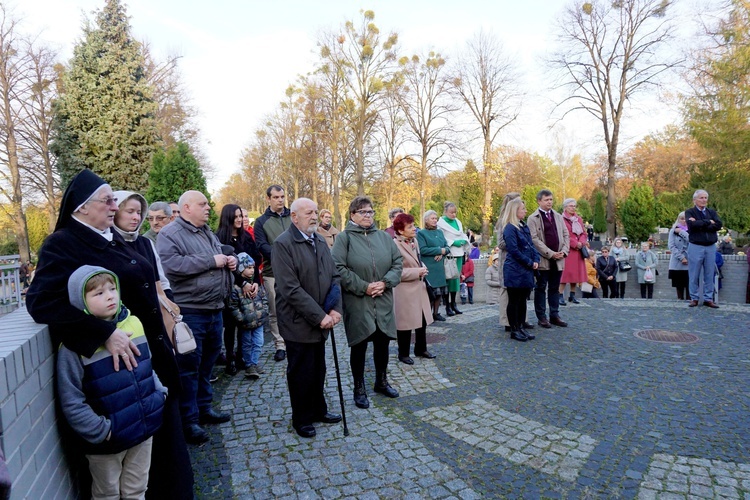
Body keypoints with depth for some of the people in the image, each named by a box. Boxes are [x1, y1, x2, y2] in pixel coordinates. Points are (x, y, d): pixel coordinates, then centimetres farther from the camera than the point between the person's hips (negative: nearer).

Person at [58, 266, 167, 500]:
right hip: (107, 441, -4)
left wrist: (160, 393, 1)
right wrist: (102, 431, -17)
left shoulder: (133, 323, -4)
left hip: (145, 429, 4)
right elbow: (71, 403, -16)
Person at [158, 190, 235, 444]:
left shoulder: (208, 233, 16)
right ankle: (188, 420, 16)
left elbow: (220, 258, 28)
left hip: (214, 309, 8)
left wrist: (229, 261, 4)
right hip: (189, 312, -8)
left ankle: (204, 407, 34)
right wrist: (211, 261, -21)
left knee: (207, 362, 18)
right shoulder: (169, 234, -10)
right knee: (188, 367, 3)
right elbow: (170, 264, -26)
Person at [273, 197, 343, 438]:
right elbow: (291, 289, -21)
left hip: (322, 321, 6)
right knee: (301, 373, 9)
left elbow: (334, 277, 9)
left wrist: (335, 309, -5)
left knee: (318, 370, 19)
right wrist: (319, 316, -19)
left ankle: (318, 410, 38)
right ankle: (301, 419, 29)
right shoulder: (283, 244, -14)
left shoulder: (320, 241, 9)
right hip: (299, 323, -6)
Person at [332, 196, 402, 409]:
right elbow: (339, 268, -14)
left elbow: (397, 262, 6)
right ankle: (359, 389, 25)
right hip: (357, 302, -4)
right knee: (359, 345, 7)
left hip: (383, 301, 4)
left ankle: (381, 382, 36)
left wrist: (385, 282, -10)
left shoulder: (384, 237, 8)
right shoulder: (344, 238, -6)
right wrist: (364, 287, -17)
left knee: (383, 341, 14)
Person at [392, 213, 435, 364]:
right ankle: (403, 354, 23)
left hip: (419, 288, 8)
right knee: (406, 323, 6)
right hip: (405, 291, -8)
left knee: (422, 320, 16)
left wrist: (423, 268, 2)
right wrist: (417, 272, -21)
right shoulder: (395, 245, -19)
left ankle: (421, 349, 34)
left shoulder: (414, 241, 8)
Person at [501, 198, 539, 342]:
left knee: (523, 300, 13)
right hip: (515, 271, -8)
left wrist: (536, 260, -3)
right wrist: (530, 263, -12)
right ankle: (514, 330, 11)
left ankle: (521, 327, 22)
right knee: (514, 301, 2)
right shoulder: (510, 228, -12)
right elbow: (514, 250, -18)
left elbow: (531, 245, 13)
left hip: (526, 270, 8)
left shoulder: (524, 227, 13)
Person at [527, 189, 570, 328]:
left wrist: (564, 251, -4)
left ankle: (554, 315, 20)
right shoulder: (532, 218, -4)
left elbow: (566, 235, 13)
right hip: (543, 260, -5)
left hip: (558, 259, 5)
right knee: (541, 288, 3)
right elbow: (534, 239, -12)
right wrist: (551, 254, -15)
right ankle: (541, 317, 10)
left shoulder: (558, 217, 14)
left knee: (555, 289, 11)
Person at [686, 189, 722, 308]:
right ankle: (694, 298, 10)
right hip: (695, 247, -3)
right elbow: (692, 224, -17)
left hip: (711, 247, 4)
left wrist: (700, 225, -12)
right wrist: (708, 222, -7)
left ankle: (708, 299, 13)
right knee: (694, 275, 1)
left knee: (709, 275, 6)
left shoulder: (712, 212, 13)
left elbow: (719, 225, -4)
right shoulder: (689, 212, 2)